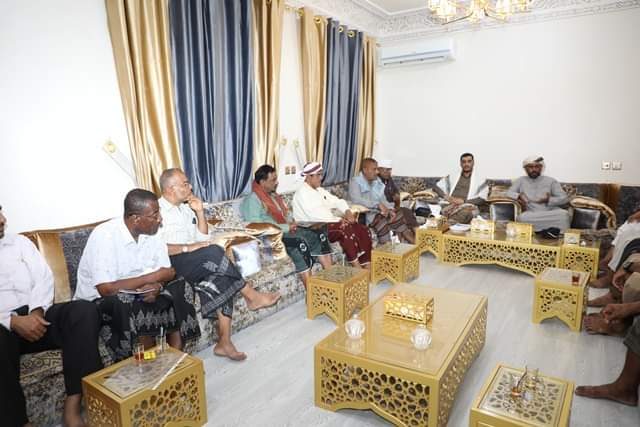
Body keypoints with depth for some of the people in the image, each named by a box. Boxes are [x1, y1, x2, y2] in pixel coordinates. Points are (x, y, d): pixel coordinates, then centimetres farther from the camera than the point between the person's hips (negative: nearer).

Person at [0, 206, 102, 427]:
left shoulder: (20, 242, 16)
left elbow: (44, 278, 7)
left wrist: (36, 312, -12)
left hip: (36, 316, 3)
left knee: (84, 311, -26)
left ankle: (72, 406, -26)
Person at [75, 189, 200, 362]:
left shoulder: (151, 232, -6)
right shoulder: (104, 236, -24)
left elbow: (166, 272, -2)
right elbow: (106, 289, -29)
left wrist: (157, 285, -25)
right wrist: (152, 277, -23)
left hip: (137, 294, 6)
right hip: (99, 300, -5)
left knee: (181, 289, -14)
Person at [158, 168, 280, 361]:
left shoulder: (185, 207, 18)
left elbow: (203, 236, 20)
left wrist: (200, 212, 7)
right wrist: (188, 247, -24)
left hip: (198, 263, 7)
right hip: (172, 264, -7)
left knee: (222, 279, -22)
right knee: (213, 252, -31)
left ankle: (224, 342, -20)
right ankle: (252, 296, -17)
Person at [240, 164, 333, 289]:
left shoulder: (274, 195, 17)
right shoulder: (252, 200, -11)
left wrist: (292, 223, 1)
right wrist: (287, 227, -19)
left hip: (287, 230, 9)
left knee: (320, 233, -8)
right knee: (300, 243, -34)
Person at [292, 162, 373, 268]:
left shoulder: (320, 190, 19)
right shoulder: (302, 193, -10)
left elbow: (336, 201, 17)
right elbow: (315, 214, -23)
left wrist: (347, 211, -4)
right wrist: (339, 219, -22)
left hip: (329, 222, 9)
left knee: (362, 229, -8)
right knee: (346, 229, -31)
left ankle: (367, 266, -12)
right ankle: (356, 266, -21)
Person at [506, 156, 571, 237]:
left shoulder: (551, 181, 15)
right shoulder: (520, 181, 15)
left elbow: (565, 198, 9)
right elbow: (508, 193, 4)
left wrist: (549, 200, -10)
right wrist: (519, 196, -17)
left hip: (551, 213, 0)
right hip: (531, 215, 0)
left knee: (563, 214, -33)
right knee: (522, 217, -36)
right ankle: (548, 229, -26)